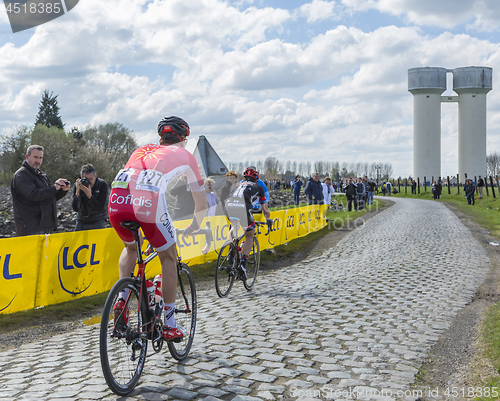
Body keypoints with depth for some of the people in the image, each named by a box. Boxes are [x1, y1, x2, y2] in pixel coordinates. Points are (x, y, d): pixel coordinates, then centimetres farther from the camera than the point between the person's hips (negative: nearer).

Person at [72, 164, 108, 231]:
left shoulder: (102, 185, -14)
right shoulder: (78, 184, -7)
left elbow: (101, 209, -20)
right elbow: (75, 208, -13)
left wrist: (89, 195, -31)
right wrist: (77, 192, -26)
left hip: (97, 221, -3)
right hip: (81, 221, 3)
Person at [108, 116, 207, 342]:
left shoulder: (142, 149, 36)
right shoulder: (185, 156, 26)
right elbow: (201, 203, 31)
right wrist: (194, 227, 50)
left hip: (117, 199, 4)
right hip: (148, 200, -4)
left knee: (131, 247, 34)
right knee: (168, 258, 17)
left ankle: (122, 299, 18)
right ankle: (169, 325, 20)